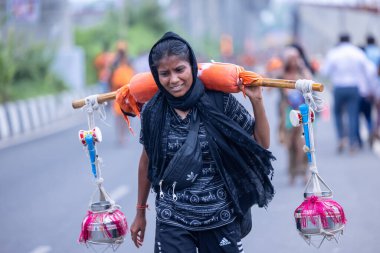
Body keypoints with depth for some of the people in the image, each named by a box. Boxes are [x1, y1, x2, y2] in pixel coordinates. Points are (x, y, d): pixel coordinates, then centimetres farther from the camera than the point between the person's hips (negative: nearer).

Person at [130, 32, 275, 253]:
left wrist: (257, 101, -10)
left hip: (221, 219, -1)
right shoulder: (153, 112, -2)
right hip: (172, 223, 1)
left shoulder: (220, 102, -7)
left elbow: (262, 144, 1)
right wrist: (140, 213, 19)